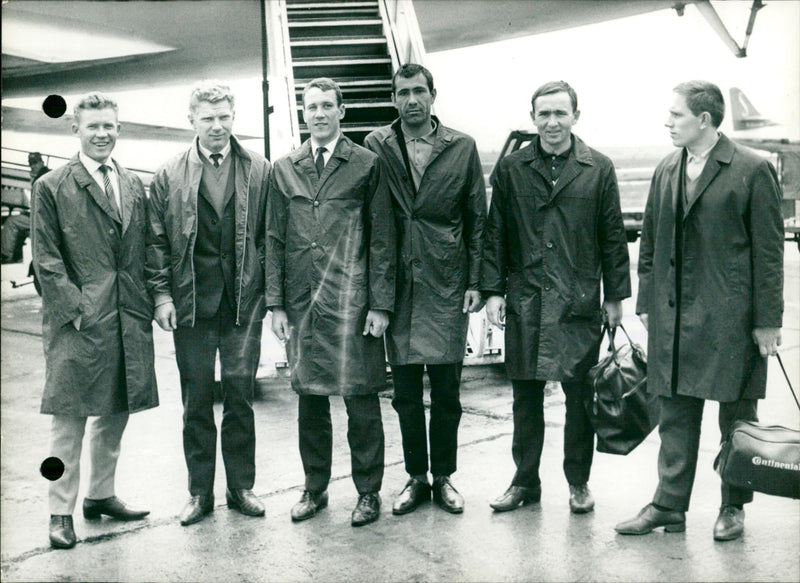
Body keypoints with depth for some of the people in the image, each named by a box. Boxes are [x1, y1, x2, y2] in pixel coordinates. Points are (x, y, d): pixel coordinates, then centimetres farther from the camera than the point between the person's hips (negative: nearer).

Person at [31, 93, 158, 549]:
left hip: (129, 320, 5)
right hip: (77, 323, -5)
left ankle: (102, 495, 29)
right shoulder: (52, 187, -1)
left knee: (116, 412, 13)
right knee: (69, 417, 0)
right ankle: (61, 512, 11)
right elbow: (47, 259, -4)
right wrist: (75, 309, -12)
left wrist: (148, 302, 6)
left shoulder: (135, 185, 13)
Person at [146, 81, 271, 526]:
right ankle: (200, 492, 20)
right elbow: (157, 242, 6)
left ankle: (242, 486, 20)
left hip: (244, 304, 0)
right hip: (191, 305, 1)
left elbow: (270, 237, 5)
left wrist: (272, 294, 1)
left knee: (240, 396, 5)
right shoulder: (169, 177, 5)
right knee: (197, 401, 8)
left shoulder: (259, 171, 4)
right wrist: (162, 294, -2)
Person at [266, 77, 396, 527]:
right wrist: (277, 304, 5)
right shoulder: (285, 170, 13)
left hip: (351, 301, -3)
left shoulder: (367, 165, 3)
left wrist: (380, 304, -5)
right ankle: (315, 489, 23)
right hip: (302, 302, 3)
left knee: (361, 398, 1)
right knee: (309, 398, 9)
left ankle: (369, 492, 15)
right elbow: (275, 240, 12)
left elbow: (382, 240, 1)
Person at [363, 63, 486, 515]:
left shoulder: (462, 148, 5)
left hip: (447, 283, 0)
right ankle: (416, 478, 21)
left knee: (446, 388, 5)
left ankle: (444, 477, 20)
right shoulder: (376, 147, 4)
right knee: (405, 389, 7)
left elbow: (477, 219, 6)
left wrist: (476, 282, 0)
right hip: (397, 284, 1)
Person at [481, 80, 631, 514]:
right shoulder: (511, 169, 7)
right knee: (525, 396, 8)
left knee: (579, 394, 5)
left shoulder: (599, 169, 4)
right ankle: (525, 481, 22)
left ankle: (578, 482, 21)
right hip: (524, 300, 1)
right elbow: (495, 234, 8)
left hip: (579, 302, -1)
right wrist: (493, 290, 1)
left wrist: (615, 296, 3)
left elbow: (613, 237, 6)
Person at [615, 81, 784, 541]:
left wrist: (767, 321, -8)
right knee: (676, 415, 10)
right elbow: (650, 243, 15)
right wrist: (647, 304, 11)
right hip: (673, 316, 5)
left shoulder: (753, 170, -6)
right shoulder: (666, 171, 10)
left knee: (737, 416, 8)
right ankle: (670, 505, 20)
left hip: (731, 317, -5)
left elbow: (769, 250, -6)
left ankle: (734, 508, 22)